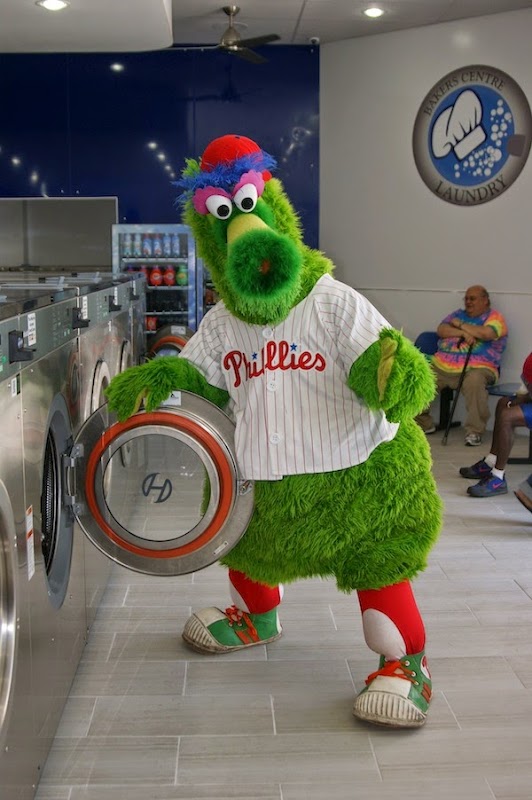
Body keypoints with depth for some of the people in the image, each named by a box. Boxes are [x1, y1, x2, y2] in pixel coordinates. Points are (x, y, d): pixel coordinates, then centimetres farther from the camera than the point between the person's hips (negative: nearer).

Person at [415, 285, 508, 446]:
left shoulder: (494, 317, 6)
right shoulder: (458, 314, 22)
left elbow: (486, 333, -15)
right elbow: (441, 330, 7)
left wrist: (460, 325, -3)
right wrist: (463, 332, -10)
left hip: (476, 368, -5)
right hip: (442, 365, 6)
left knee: (475, 381, -38)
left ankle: (474, 431, -28)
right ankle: (423, 423, 7)